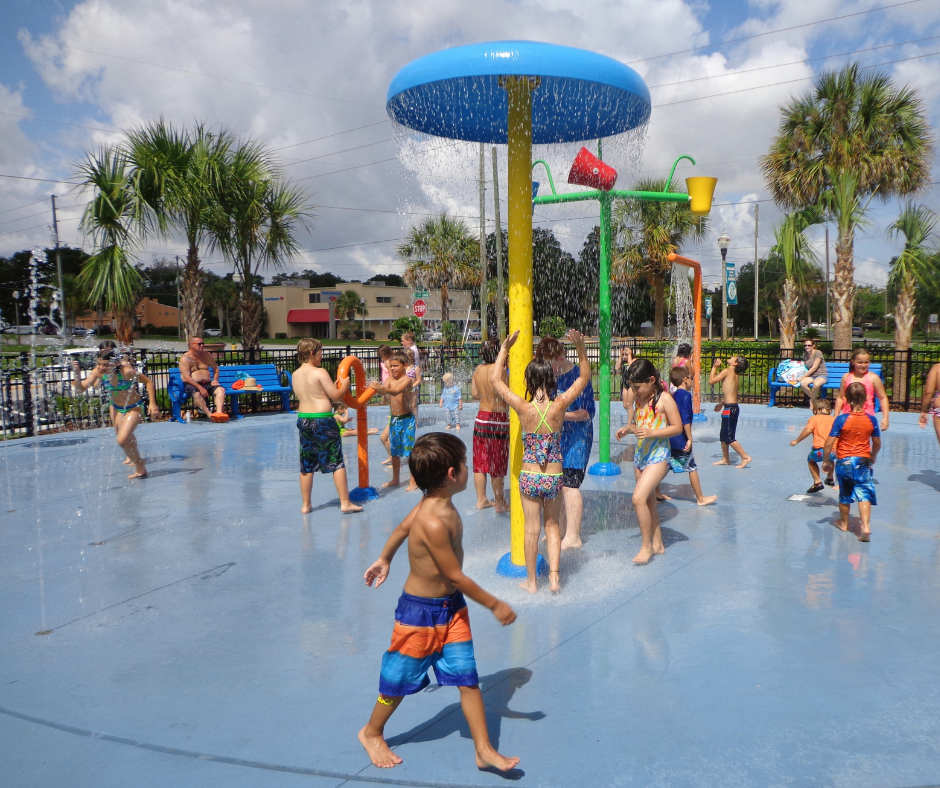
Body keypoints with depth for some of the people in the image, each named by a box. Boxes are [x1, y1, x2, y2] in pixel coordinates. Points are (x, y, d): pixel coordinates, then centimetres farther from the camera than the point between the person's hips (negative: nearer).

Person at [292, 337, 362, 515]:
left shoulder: (295, 374, 9)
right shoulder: (320, 372, -12)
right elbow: (336, 395, -11)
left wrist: (333, 386, 18)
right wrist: (345, 384, 8)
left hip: (303, 419, 7)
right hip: (323, 420, -6)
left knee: (306, 465, 13)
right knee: (337, 462, 2)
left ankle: (305, 505, 19)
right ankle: (345, 502, 5)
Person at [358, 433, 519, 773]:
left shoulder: (434, 503, -4)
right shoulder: (433, 522, -32)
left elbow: (402, 528, 13)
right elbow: (456, 577, -25)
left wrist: (384, 560, 29)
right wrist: (495, 605, -14)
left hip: (452, 608, 8)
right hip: (421, 612, -8)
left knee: (468, 678, 7)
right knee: (401, 680, 13)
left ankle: (485, 750, 18)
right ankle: (372, 733, 38)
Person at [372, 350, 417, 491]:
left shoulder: (407, 380, -12)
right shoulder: (390, 379, 6)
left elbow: (396, 391, -29)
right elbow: (383, 391, -11)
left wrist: (381, 388, -44)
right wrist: (377, 389, -33)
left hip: (406, 419, -6)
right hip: (393, 419, 6)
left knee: (410, 451, -3)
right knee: (394, 451, 15)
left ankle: (413, 482, 4)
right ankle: (395, 479, 29)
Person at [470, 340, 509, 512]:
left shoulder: (478, 369, 2)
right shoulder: (500, 369, -16)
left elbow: (474, 394, 8)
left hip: (481, 417, 6)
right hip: (498, 419, -6)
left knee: (480, 462, 12)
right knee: (498, 465, 4)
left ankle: (481, 499, 21)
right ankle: (499, 503, 13)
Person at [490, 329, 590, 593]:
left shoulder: (524, 408, -16)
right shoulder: (560, 405, -12)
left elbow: (495, 379, -5)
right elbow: (584, 377, 2)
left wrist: (505, 348, -4)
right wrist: (581, 348, -4)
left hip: (529, 476, -1)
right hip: (554, 476, 1)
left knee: (532, 529, 11)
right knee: (552, 525, 20)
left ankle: (531, 582, 23)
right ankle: (554, 576, 14)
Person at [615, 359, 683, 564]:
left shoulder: (664, 399, -12)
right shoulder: (639, 399, 10)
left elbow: (677, 427, -12)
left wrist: (651, 433, -23)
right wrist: (628, 429, 1)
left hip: (658, 455, -8)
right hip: (640, 454, 8)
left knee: (639, 498, -18)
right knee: (648, 501, 14)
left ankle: (646, 546, -5)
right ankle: (657, 544, 27)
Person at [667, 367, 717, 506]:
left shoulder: (674, 395, 12)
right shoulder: (686, 395, -14)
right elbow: (685, 419, -21)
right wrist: (689, 438, -18)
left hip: (670, 438, 8)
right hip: (681, 439, -8)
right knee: (692, 468, 1)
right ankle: (700, 498, 9)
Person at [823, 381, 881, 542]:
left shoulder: (841, 419, -14)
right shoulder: (871, 420, -6)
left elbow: (829, 443, -14)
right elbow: (877, 443, 6)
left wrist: (826, 461, -1)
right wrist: (872, 457, 26)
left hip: (844, 462, -1)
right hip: (863, 462, 1)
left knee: (845, 495, 15)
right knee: (864, 494, 2)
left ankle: (844, 523, 32)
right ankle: (866, 526, -13)